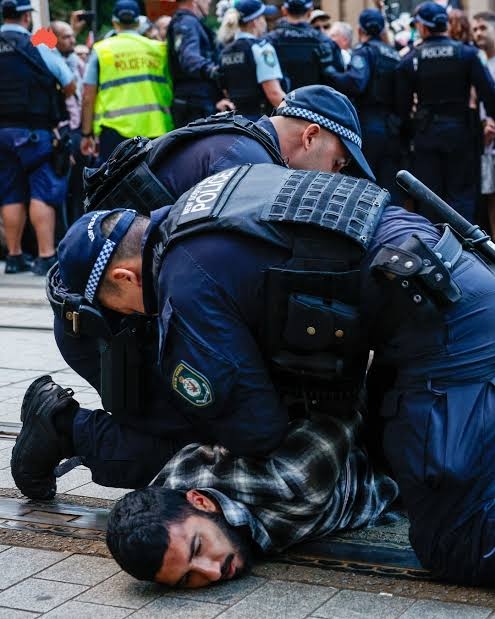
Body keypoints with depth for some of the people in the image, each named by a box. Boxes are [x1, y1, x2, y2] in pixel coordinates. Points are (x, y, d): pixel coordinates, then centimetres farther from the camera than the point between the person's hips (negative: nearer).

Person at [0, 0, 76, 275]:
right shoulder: (36, 47, -6)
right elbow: (70, 85, -2)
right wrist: (52, 97, 15)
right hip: (32, 130, -5)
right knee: (43, 191, -5)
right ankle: (46, 256, -12)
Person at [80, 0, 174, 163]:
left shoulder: (101, 50, 3)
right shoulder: (158, 49, 8)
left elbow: (88, 97, 1)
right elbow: (171, 91, 10)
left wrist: (86, 133, 10)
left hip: (116, 130, -2)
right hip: (156, 130, 2)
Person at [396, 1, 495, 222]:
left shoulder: (410, 59, -3)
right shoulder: (467, 53, -5)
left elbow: (402, 104, -1)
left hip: (426, 132, 1)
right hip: (459, 129, -1)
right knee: (461, 193, 5)